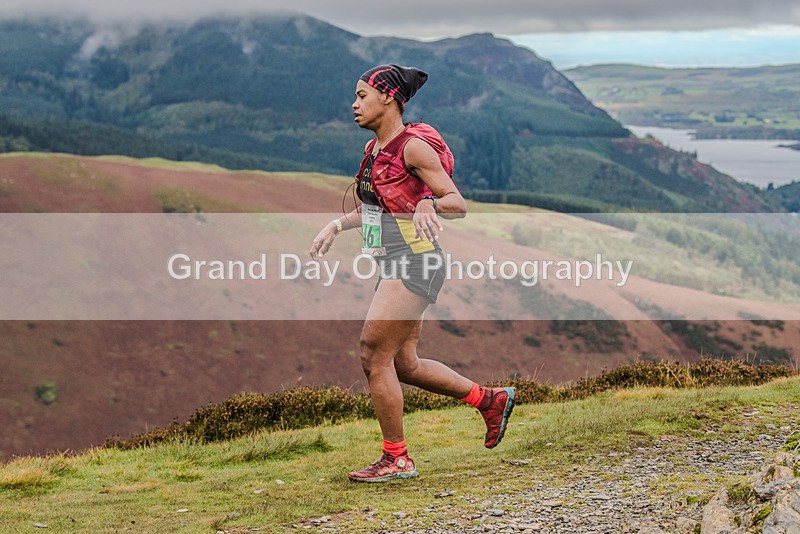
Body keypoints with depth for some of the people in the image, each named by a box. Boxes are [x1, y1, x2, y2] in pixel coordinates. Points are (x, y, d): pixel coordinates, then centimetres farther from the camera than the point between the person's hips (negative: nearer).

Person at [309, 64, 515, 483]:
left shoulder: (414, 146, -13)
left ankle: (396, 459, 3)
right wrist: (338, 225, 14)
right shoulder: (374, 149, 13)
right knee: (404, 365, 13)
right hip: (393, 267, 9)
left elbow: (458, 204, -13)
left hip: (415, 266, -9)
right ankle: (491, 400, 27)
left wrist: (428, 204, -33)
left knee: (374, 357, -8)